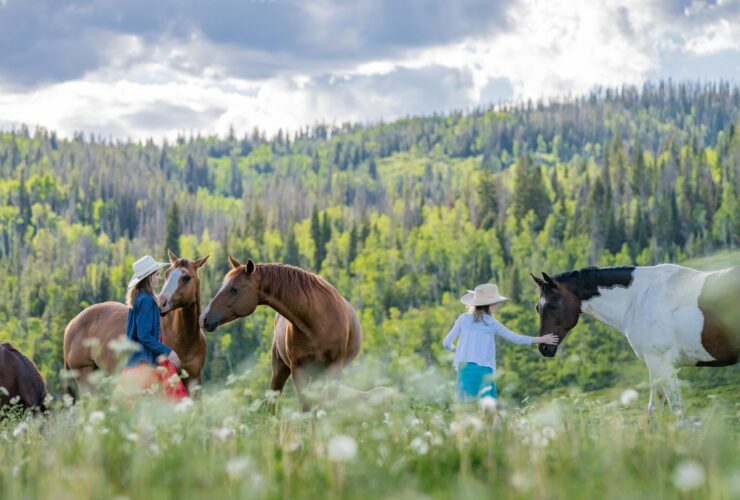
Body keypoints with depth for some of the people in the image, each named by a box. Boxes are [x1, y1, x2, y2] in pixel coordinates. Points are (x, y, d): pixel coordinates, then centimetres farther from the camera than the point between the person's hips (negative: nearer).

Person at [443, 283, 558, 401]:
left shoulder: (463, 319, 7)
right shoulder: (491, 323, 0)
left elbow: (447, 343, 6)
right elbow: (516, 338, 7)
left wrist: (453, 348, 31)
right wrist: (542, 339, 16)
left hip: (463, 368, 3)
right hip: (483, 369, -3)